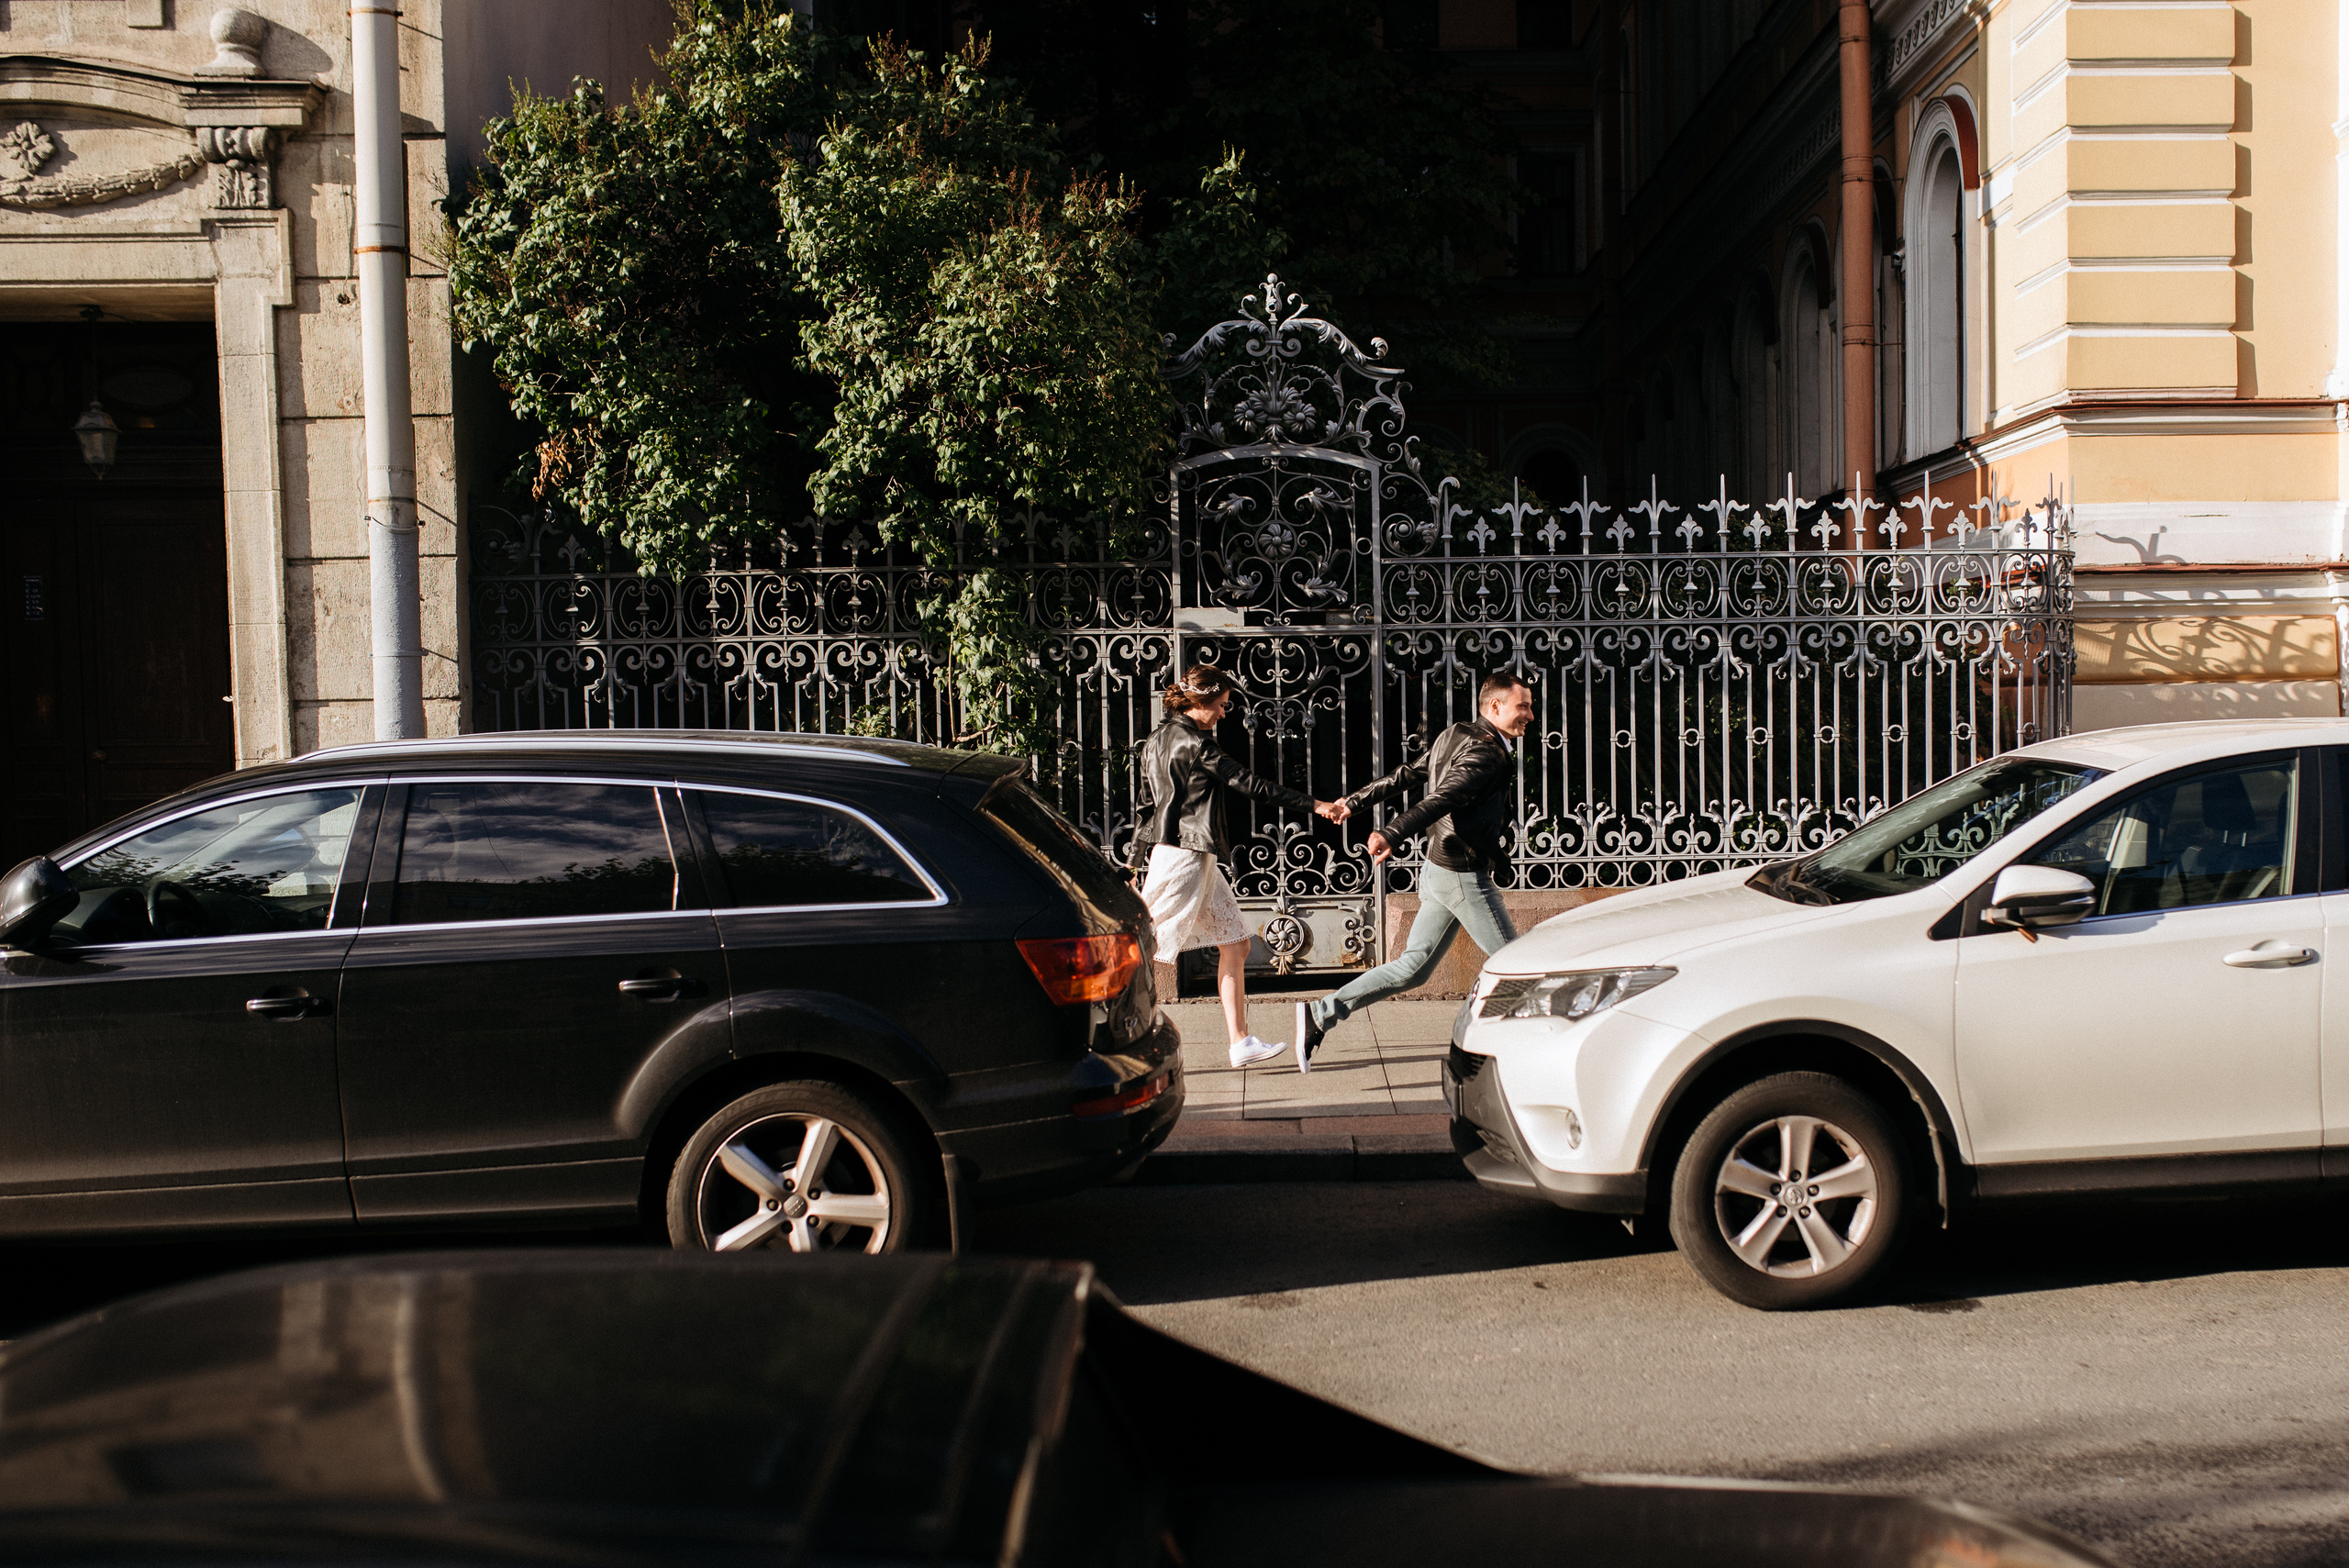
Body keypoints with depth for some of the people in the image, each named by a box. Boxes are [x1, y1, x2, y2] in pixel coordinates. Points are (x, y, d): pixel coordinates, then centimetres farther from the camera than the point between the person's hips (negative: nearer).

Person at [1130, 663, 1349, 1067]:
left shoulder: (1158, 739, 14)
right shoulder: (1193, 742, -14)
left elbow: (1148, 804, 17)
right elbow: (1249, 784, -15)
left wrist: (1136, 862, 21)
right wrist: (1314, 805, -12)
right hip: (1185, 855, -10)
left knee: (1235, 944, 10)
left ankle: (1241, 1042, 10)